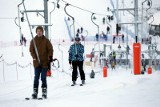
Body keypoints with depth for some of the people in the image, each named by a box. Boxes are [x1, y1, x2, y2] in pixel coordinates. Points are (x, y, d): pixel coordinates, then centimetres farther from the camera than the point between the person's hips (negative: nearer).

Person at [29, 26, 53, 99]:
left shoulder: (46, 40, 3)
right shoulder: (33, 41, 6)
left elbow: (50, 49, 2)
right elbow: (31, 50, 2)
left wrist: (50, 57, -14)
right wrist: (35, 58, -12)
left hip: (45, 62, -1)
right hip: (37, 63, 1)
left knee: (43, 78, -1)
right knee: (36, 78, 1)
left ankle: (44, 92, 4)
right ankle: (35, 92, 2)